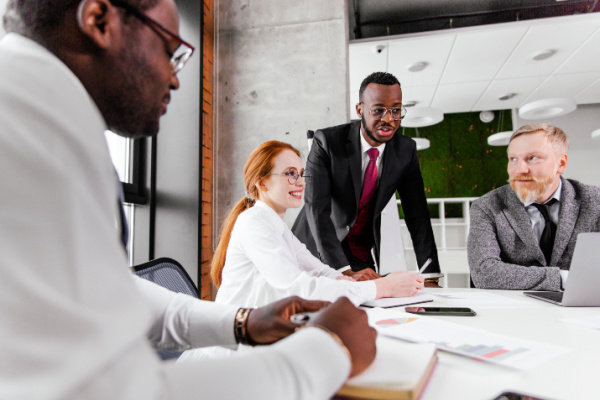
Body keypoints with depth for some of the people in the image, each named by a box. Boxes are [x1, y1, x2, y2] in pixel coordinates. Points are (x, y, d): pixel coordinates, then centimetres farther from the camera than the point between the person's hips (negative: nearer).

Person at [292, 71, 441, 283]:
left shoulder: (406, 150, -5)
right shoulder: (326, 141, -18)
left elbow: (417, 216, -3)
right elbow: (317, 208, -25)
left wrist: (431, 274, -13)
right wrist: (345, 271, -34)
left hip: (362, 257, 3)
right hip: (316, 249, -2)